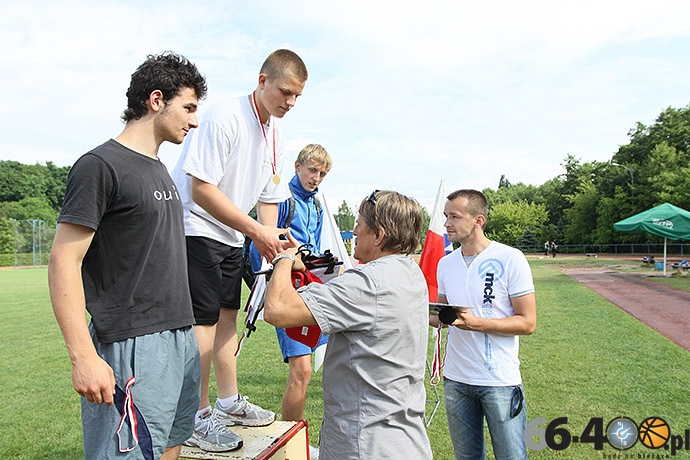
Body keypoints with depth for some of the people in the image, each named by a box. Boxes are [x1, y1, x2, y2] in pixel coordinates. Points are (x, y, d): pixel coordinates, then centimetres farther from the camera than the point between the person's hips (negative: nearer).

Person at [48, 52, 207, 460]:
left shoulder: (159, 169, 15)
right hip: (135, 346, -8)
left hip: (181, 339, 8)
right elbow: (64, 262, -14)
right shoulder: (102, 165, -10)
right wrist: (84, 357, -20)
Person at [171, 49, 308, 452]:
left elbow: (268, 197, 11)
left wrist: (274, 238, -5)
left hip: (232, 236, 8)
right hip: (196, 228, -8)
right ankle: (198, 418, 7)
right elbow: (201, 190, -25)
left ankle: (229, 402, 28)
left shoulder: (274, 133, 5)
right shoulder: (225, 117, -20)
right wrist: (256, 230, -26)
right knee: (204, 319, -7)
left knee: (227, 314, 14)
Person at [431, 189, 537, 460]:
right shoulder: (445, 264, 5)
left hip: (500, 381, -5)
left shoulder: (510, 259, -11)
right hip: (455, 379, 5)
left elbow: (527, 323, -12)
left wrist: (475, 322, -24)